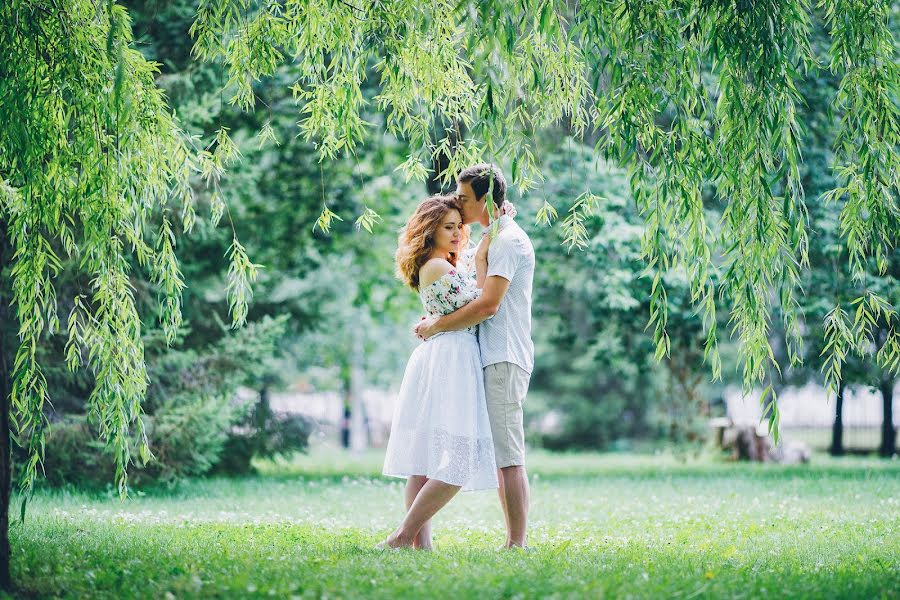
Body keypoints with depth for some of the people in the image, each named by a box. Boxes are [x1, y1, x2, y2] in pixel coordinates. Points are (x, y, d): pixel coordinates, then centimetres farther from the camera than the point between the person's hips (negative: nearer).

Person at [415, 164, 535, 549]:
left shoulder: (508, 240, -12)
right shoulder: (490, 240, 21)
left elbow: (488, 304, -20)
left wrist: (438, 325, -11)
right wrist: (440, 320, 12)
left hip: (505, 359, -11)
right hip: (494, 358, 11)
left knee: (508, 455, -11)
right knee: (501, 457, 10)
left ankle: (518, 544, -11)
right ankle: (512, 542, 12)